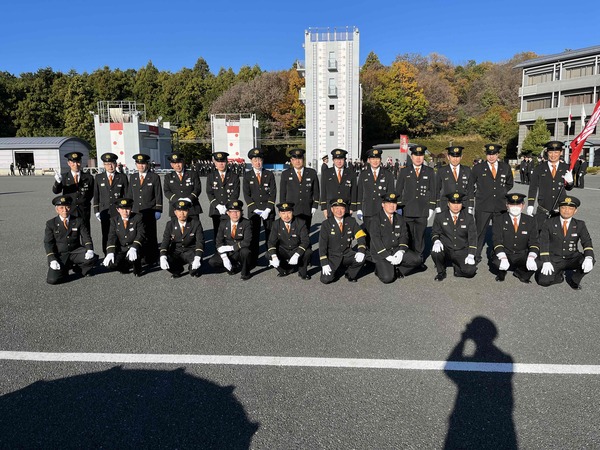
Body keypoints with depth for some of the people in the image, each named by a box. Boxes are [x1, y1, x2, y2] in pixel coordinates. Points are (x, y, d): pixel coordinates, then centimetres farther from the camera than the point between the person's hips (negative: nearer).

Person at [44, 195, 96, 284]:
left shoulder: (78, 221, 5)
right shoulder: (51, 223, 3)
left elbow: (86, 237, -2)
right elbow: (48, 243, -2)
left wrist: (90, 250, -24)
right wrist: (52, 260, -16)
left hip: (75, 252, 2)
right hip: (59, 255, -1)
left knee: (91, 258, -29)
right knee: (52, 279, -23)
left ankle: (77, 268, 4)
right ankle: (64, 269, 12)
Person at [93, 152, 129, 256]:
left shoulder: (122, 177, 6)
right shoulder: (99, 177, 11)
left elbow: (127, 195, 7)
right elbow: (96, 195, 12)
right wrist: (96, 211, 5)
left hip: (119, 212, -1)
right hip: (104, 211, 1)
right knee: (106, 236, 2)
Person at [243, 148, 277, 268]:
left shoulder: (269, 175, 6)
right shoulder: (247, 176, 6)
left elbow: (273, 193, 1)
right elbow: (246, 195, 1)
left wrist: (268, 209, -10)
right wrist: (255, 209, -9)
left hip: (268, 210, 1)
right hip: (253, 210, 0)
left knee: (270, 235, 3)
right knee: (254, 236, 0)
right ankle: (253, 261, 6)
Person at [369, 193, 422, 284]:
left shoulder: (400, 219, 12)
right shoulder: (376, 219, -6)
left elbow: (404, 236, 5)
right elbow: (375, 239, -14)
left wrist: (401, 251, -15)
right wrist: (388, 256, -20)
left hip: (397, 250, 5)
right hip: (381, 253, -5)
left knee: (417, 259, -16)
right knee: (387, 278, -23)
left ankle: (397, 270, 4)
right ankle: (381, 268, 11)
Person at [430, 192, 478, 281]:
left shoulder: (469, 218, 0)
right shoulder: (440, 216, 0)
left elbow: (472, 238, -2)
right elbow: (435, 232, 6)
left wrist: (471, 255, -14)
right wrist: (436, 241, -19)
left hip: (462, 252, 0)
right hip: (446, 250, 0)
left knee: (470, 271, -24)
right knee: (435, 252, -34)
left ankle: (457, 267, 13)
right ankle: (441, 273, -2)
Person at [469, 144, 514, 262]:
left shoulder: (506, 168, 7)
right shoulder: (478, 168, 1)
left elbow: (510, 183, 22)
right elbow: (470, 185, 12)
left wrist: (503, 193, 12)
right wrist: (477, 194, 7)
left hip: (500, 206, 2)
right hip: (483, 206, -2)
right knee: (480, 232, 0)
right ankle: (476, 255, 9)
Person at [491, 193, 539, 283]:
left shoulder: (530, 221, 2)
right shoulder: (500, 221, -3)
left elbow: (534, 242, -3)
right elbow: (497, 242, -13)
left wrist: (531, 257, -24)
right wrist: (503, 258, -31)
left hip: (522, 256, 2)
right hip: (505, 254, -2)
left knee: (537, 264, -28)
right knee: (496, 262, -34)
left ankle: (521, 273, 9)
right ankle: (502, 272, 6)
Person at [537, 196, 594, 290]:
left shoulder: (580, 225, 4)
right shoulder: (549, 223, -2)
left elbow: (586, 242, -7)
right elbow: (544, 243, -7)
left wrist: (589, 258, -28)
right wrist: (546, 262, -19)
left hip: (572, 259, 2)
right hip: (554, 260, -2)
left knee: (589, 263, -30)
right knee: (543, 281, -24)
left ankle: (574, 280, 2)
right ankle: (558, 274, 12)